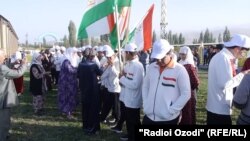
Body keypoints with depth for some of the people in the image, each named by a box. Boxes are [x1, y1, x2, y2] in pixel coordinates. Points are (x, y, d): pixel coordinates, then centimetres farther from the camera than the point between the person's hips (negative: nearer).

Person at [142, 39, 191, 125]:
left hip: (168, 118, -5)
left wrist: (171, 110, -14)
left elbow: (186, 94, -11)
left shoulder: (179, 70, -11)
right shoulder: (151, 67, 4)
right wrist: (145, 104, 4)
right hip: (149, 116, 5)